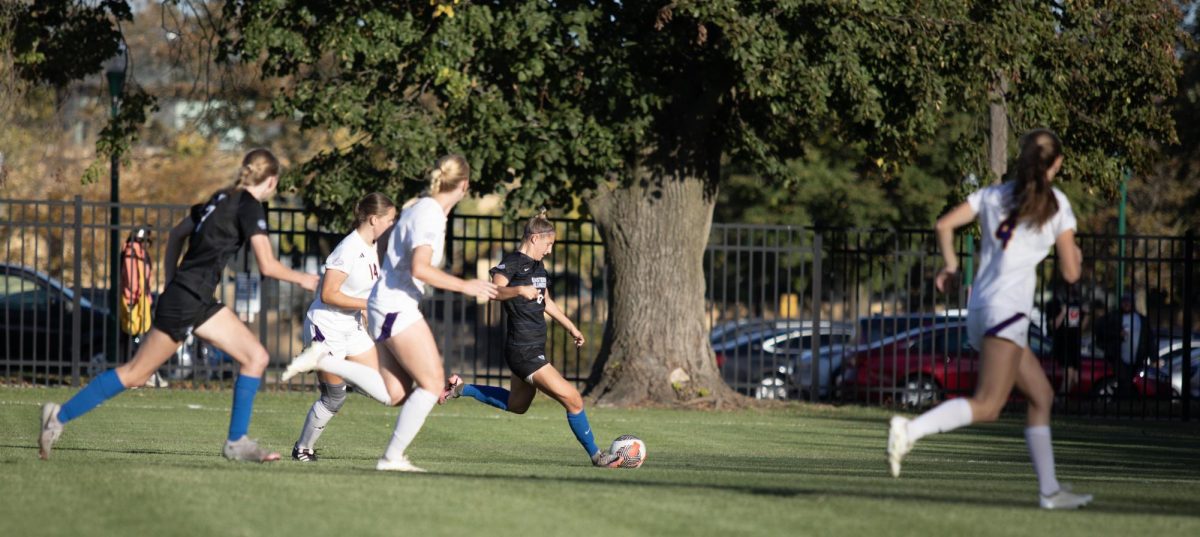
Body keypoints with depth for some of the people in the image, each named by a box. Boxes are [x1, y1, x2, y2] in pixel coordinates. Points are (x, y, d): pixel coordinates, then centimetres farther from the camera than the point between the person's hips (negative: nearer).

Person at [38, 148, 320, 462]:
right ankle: (60, 416, 1)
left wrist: (172, 282, 25)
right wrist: (302, 279, 1)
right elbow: (267, 266, -15)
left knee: (256, 357, 5)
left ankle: (237, 442, 5)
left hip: (200, 302, 10)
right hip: (186, 302, -10)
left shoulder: (222, 198, 15)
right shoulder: (250, 207, -11)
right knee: (135, 373, -4)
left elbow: (176, 235, 23)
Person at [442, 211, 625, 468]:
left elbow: (546, 302, 30)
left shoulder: (538, 267, 15)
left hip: (534, 348, 10)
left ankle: (462, 388, 32)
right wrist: (519, 290, -49)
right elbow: (496, 290, -31)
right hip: (523, 350, -10)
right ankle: (596, 455, 1)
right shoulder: (512, 263, -13)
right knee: (572, 399, -10)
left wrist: (571, 327, 35)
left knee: (516, 405, 26)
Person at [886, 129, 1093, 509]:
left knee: (1042, 395, 15)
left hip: (979, 308, 8)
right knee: (987, 406, -17)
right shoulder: (1056, 204, 3)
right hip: (1008, 307, -8)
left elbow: (944, 226, 4)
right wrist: (1076, 257, 26)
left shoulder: (992, 195, 15)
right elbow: (1070, 273, 4)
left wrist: (951, 266, 18)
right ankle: (911, 430, -37)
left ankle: (1049, 489, 14)